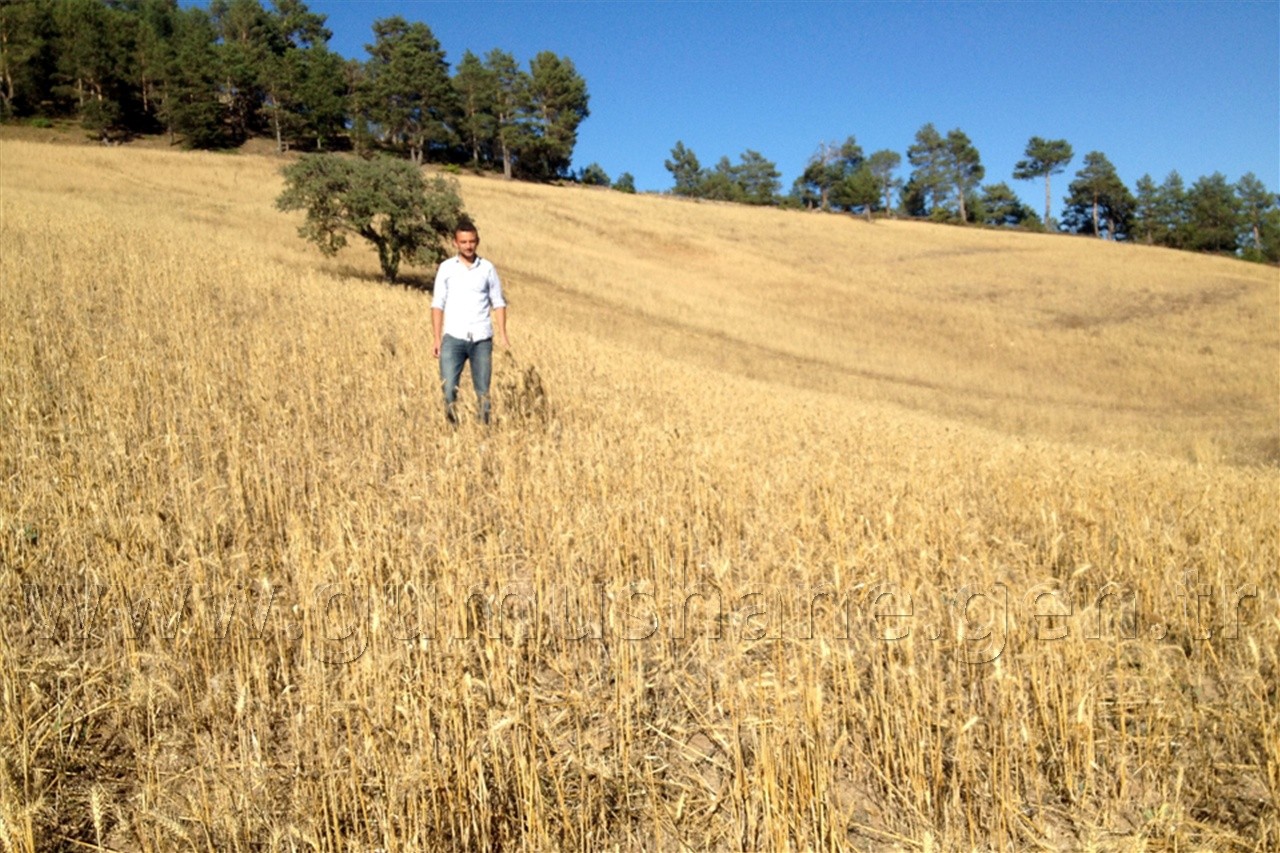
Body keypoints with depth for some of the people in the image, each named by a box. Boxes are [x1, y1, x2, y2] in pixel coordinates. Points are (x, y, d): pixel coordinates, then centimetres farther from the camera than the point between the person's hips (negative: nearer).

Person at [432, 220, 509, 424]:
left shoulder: (487, 268, 7)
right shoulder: (446, 268, 5)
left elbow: (498, 304, 8)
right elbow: (437, 305, 4)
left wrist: (503, 335, -3)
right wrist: (437, 339, -3)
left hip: (482, 339, 1)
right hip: (454, 338, -1)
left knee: (483, 391, 5)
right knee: (449, 389, -7)